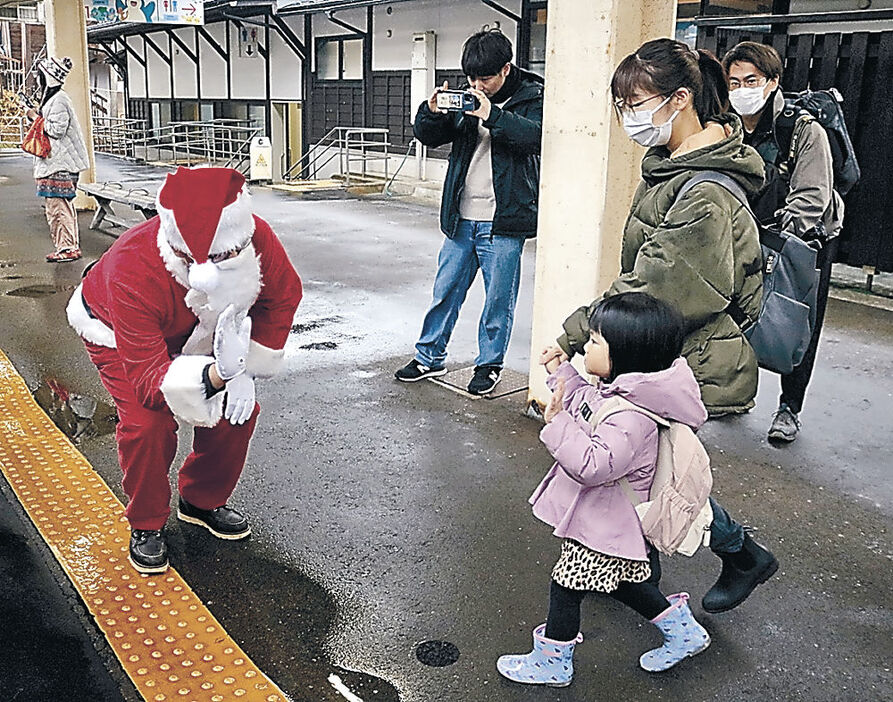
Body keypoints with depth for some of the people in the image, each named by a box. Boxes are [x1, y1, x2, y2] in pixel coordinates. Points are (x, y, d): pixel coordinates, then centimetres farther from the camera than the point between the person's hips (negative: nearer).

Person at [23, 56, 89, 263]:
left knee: (57, 205, -10)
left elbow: (57, 129, -20)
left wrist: (35, 117, -12)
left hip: (60, 165, -11)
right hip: (55, 162, 11)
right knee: (63, 205, 12)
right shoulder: (51, 98, 19)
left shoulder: (58, 100, -13)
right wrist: (38, 115, 15)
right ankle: (70, 246, 17)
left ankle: (68, 248, -8)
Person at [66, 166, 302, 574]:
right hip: (116, 331, -4)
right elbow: (147, 379, -44)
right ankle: (146, 526, 5)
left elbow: (282, 297, -12)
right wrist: (218, 373, -62)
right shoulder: (132, 271, -46)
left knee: (237, 410, -7)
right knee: (147, 423, -23)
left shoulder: (257, 239, -36)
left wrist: (245, 369, -18)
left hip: (194, 330, 4)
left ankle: (203, 501, 20)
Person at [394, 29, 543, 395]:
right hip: (461, 218, 5)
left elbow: (537, 136, -22)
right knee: (445, 289, 12)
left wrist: (492, 115, -28)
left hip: (503, 222, -4)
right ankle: (429, 357, 26)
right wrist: (431, 112, -9)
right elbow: (429, 136, 12)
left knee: (499, 298, 5)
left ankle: (489, 364, 22)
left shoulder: (532, 98, -3)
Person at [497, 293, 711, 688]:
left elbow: (594, 465, -38)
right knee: (618, 581, 26)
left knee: (566, 587, 8)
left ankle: (551, 663, 30)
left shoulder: (630, 418, -34)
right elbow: (585, 403, 18)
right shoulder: (617, 391, -2)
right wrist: (560, 371, 14)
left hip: (604, 525, -10)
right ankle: (684, 631, 41)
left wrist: (558, 422, -36)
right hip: (612, 519, 10)